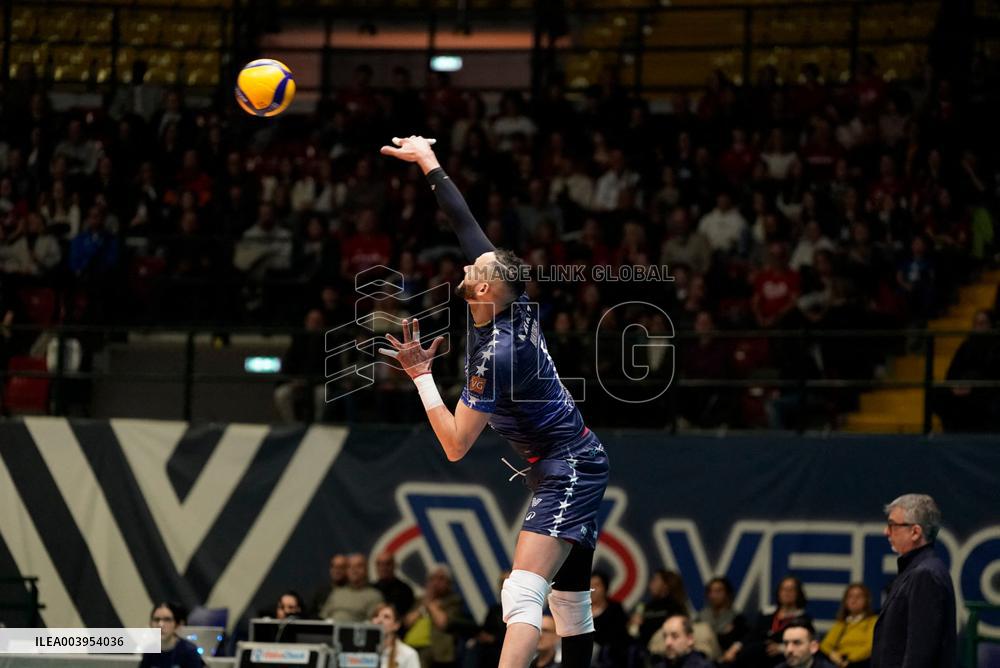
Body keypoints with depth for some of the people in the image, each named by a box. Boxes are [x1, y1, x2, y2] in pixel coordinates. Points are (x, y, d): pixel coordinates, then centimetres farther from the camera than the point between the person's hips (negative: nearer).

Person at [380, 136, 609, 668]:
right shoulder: (515, 304, -2)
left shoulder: (497, 353, -23)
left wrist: (421, 375, -15)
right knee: (570, 600, 14)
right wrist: (427, 161, 14)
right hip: (579, 463, 10)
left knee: (523, 596, -24)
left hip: (566, 473, -10)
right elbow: (466, 224, 9)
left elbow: (456, 446, -20)